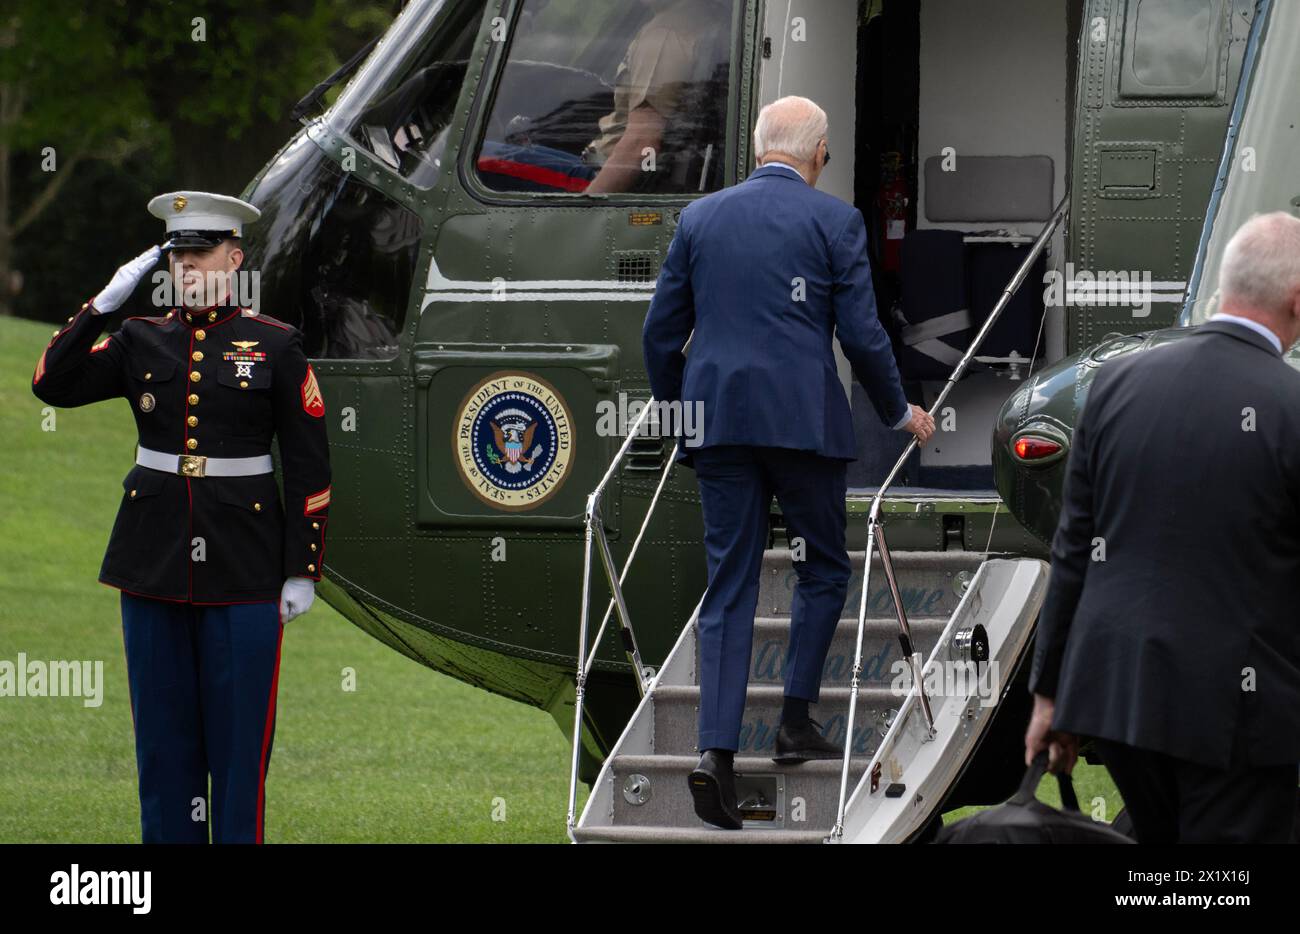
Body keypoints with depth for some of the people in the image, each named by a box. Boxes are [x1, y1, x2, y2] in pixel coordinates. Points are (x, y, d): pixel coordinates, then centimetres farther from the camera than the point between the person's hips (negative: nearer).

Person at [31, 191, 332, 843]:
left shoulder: (276, 347, -1)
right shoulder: (141, 341, 7)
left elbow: (308, 466, 0)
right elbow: (53, 385, -3)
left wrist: (302, 570, -5)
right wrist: (105, 302, -8)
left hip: (242, 569, -3)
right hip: (154, 563, 3)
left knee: (239, 733, 0)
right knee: (164, 730, 7)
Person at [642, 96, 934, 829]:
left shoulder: (700, 218, 9)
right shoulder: (835, 221, -1)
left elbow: (661, 332, 11)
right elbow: (862, 335, -3)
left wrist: (676, 411, 26)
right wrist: (899, 412, 12)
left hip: (719, 420, 3)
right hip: (805, 419, -3)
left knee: (729, 586, 3)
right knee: (824, 568, 16)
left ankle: (717, 750, -9)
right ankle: (797, 723, 11)